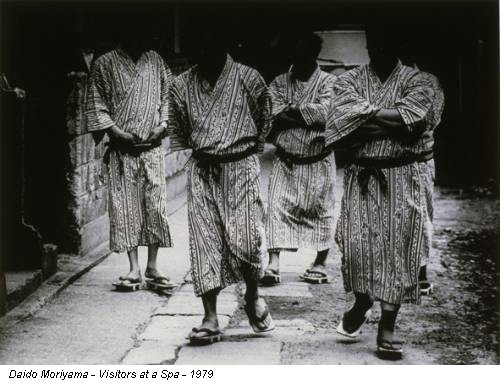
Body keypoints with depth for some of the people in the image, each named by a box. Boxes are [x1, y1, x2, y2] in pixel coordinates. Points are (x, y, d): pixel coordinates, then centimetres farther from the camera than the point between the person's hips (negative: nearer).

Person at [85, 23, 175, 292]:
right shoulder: (104, 64, 2)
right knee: (125, 206, -2)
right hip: (122, 148, -2)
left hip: (152, 147, 2)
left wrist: (163, 123, -1)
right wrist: (115, 131, -11)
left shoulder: (156, 61, 11)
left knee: (156, 205, 0)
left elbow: (168, 95, 14)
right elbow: (97, 103, -1)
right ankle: (134, 270, 3)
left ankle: (152, 269, 8)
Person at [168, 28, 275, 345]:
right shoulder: (182, 85, 2)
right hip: (202, 171, 2)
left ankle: (253, 298, 22)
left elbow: (263, 119, 10)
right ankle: (210, 319, 1)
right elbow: (178, 130, 16)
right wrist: (197, 150, 13)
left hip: (241, 167, -2)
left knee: (246, 239, -8)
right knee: (204, 240, -3)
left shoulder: (248, 78, -5)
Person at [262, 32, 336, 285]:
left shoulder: (328, 82, -3)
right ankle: (273, 264, -7)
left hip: (317, 161, -2)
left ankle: (320, 264, 22)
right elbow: (274, 115, -8)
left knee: (319, 211, 8)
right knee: (277, 207, -7)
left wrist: (291, 110, -13)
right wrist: (306, 116, -16)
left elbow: (324, 112, -20)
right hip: (285, 160, 2)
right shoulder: (279, 82, 6)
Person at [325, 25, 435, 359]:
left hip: (403, 177, -1)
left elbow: (412, 120, -16)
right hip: (362, 176, 1)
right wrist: (389, 122, -15)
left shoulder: (415, 81, 2)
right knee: (357, 241, -4)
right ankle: (362, 304, 24)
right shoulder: (349, 81, 6)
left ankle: (387, 327, 4)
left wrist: (366, 113, -12)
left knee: (397, 247, -2)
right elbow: (341, 125, -11)